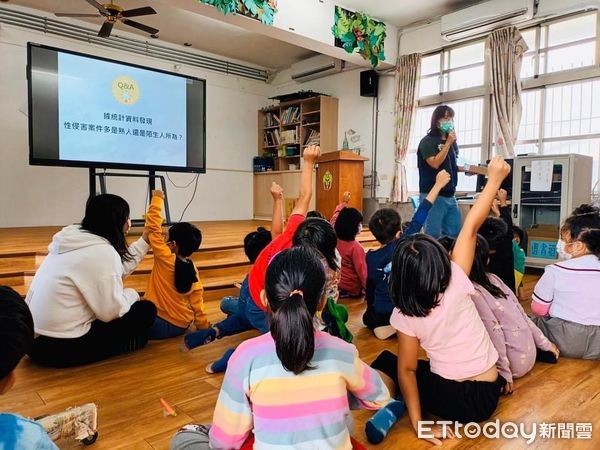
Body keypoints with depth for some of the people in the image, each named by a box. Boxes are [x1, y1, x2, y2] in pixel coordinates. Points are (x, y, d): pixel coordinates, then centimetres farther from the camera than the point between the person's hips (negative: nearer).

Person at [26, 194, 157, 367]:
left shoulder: (75, 238, 5)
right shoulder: (102, 252, -22)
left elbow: (116, 271, 13)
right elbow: (112, 311, -19)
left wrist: (144, 241, 17)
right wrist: (132, 294, 1)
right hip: (62, 348, -9)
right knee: (146, 310, 0)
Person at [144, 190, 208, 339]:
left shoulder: (165, 259, -19)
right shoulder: (192, 269, -4)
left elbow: (153, 228, -14)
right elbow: (197, 300, -1)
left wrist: (157, 200, -5)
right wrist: (203, 327, 8)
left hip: (161, 324, -6)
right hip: (182, 325, 7)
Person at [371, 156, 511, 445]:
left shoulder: (404, 314, -15)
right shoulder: (456, 284, -15)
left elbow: (406, 370, -15)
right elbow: (471, 226, -11)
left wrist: (417, 422, -7)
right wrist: (495, 178, -5)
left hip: (453, 402, -3)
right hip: (487, 396, 3)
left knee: (385, 362, 15)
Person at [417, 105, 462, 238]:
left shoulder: (452, 142, 13)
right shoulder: (427, 141, -6)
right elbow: (435, 163, -19)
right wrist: (448, 143, -14)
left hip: (450, 195, 7)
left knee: (454, 234, 9)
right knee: (433, 235, -4)